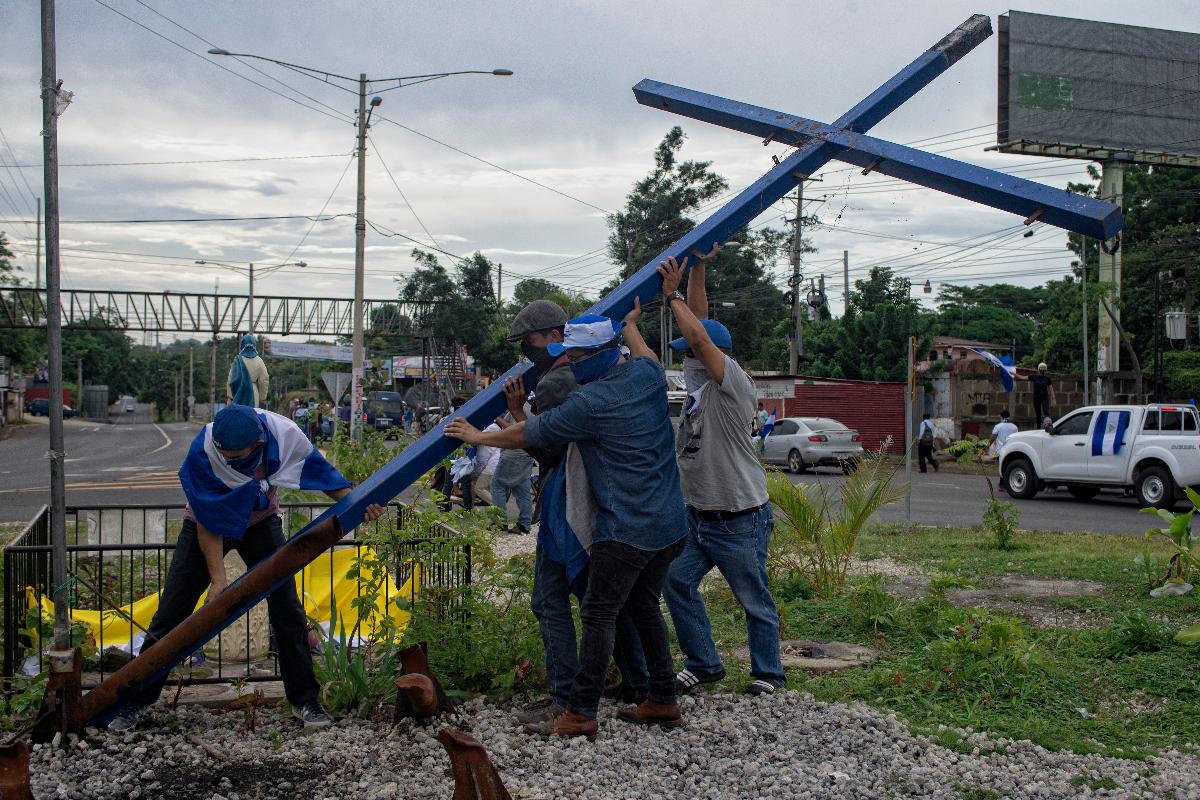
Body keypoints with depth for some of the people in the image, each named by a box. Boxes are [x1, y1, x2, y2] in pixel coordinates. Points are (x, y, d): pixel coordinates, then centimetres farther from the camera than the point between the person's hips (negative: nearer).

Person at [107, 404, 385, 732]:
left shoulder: (284, 434, -31)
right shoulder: (201, 453, -37)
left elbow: (321, 471, -11)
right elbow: (208, 523, -27)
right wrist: (218, 578, -30)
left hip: (261, 522, 2)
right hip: (208, 523, -2)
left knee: (287, 609, -2)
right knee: (170, 613, -1)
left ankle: (304, 699, 10)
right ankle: (135, 699, 13)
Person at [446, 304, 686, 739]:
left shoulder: (590, 403, -17)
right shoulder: (648, 373, 3)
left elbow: (527, 433, -4)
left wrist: (478, 437, 11)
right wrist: (629, 327, 48)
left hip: (627, 528, -9)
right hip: (670, 523, 9)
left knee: (599, 615, -2)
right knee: (644, 607, 18)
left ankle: (581, 713, 1)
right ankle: (663, 702, 23)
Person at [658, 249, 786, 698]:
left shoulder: (732, 383, -16)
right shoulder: (698, 381, 7)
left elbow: (699, 335, -28)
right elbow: (699, 322, 5)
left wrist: (672, 295, -17)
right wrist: (696, 269, 0)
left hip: (740, 521, -8)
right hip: (697, 515, 8)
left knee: (755, 601, 5)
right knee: (676, 581, 3)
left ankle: (767, 674, 20)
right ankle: (703, 663, 15)